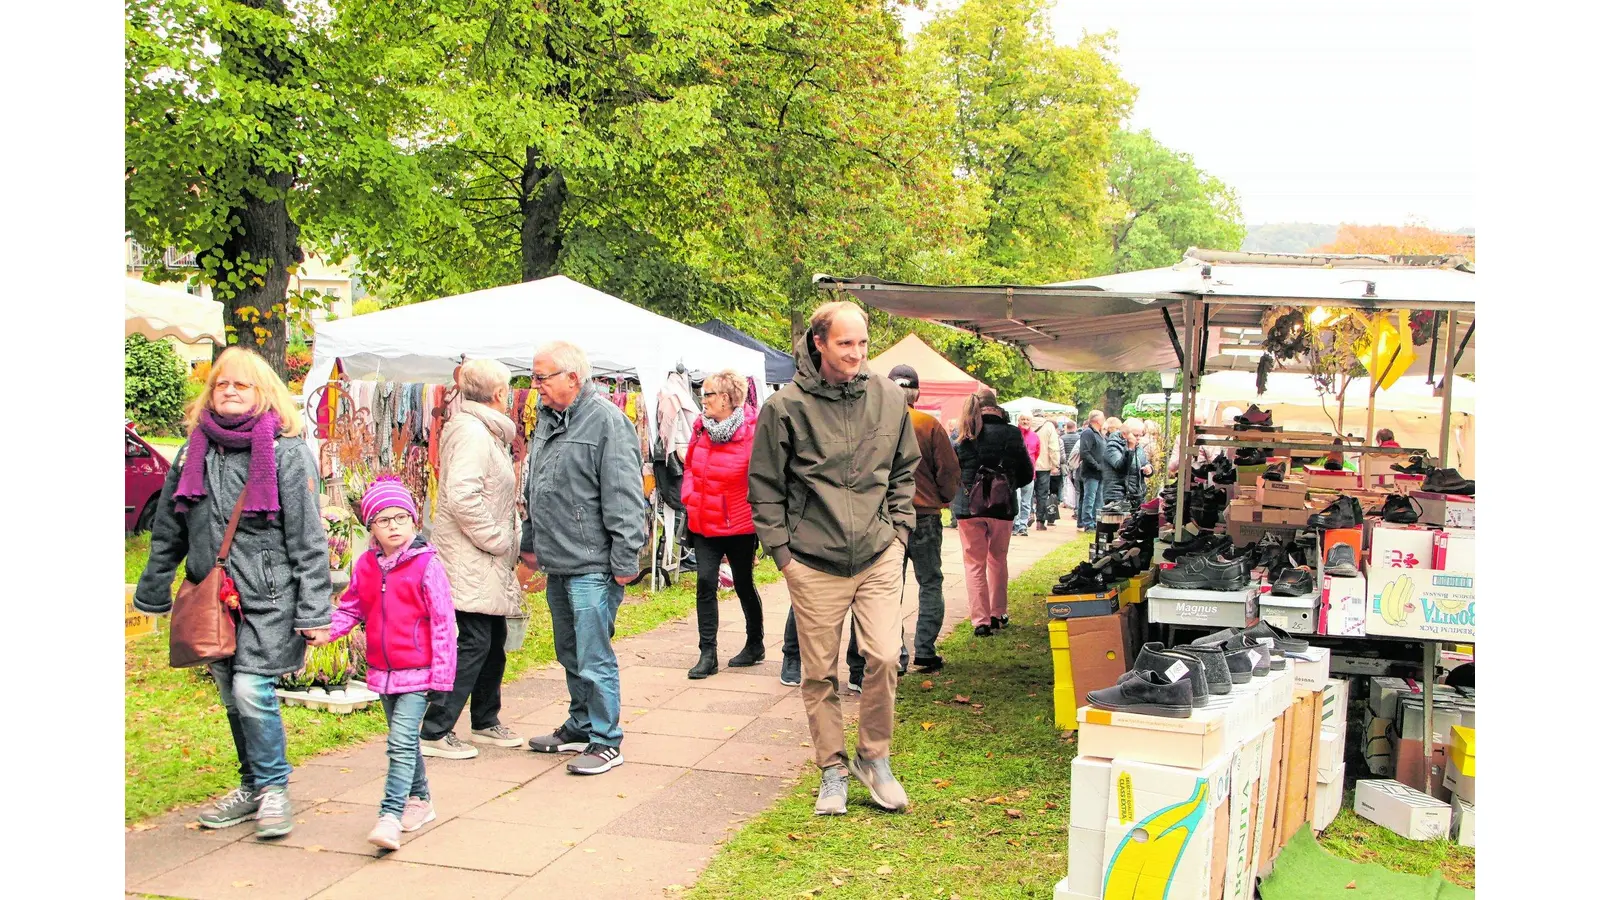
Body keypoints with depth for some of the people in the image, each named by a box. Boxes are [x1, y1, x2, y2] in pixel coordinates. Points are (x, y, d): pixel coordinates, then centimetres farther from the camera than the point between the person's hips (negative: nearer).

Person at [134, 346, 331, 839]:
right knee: (231, 696, 12)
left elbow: (308, 539, -8)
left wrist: (314, 612, -11)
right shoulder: (195, 451, 9)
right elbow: (167, 531, 16)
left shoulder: (287, 452, -6)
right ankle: (252, 787, 28)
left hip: (268, 598, -5)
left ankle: (274, 789, 5)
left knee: (252, 691, -13)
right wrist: (152, 593, 17)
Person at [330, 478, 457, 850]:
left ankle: (390, 816, -15)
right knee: (404, 741, 18)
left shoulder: (426, 564, -12)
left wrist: (442, 675, -11)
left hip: (418, 672, -6)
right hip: (382, 672, 6)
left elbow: (443, 622, -11)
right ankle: (419, 800, 34)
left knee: (402, 742, -14)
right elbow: (349, 609, 13)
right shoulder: (366, 565, 5)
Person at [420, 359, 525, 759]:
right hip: (470, 563, -11)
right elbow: (462, 497, -27)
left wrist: (506, 540, 14)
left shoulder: (487, 432, 18)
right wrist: (497, 540, -18)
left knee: (493, 641, 16)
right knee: (472, 643, -8)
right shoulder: (471, 431, -16)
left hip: (487, 562, 11)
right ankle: (435, 732, -2)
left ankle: (486, 723, 29)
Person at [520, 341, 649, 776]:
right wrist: (531, 541, 26)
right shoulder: (547, 419, 13)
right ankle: (580, 726, 33)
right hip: (557, 563, 9)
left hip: (592, 565, -9)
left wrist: (625, 560, -19)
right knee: (570, 654, 19)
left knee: (594, 658, -4)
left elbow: (624, 498, -18)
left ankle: (606, 741, 6)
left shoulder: (606, 421, -15)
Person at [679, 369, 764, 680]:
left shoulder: (752, 430, -16)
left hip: (739, 524, -5)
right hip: (704, 523, 5)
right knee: (705, 583, -3)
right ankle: (707, 654, 2)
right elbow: (690, 466, 14)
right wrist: (690, 496, 2)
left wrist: (756, 511, -13)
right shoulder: (700, 427, 2)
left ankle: (755, 644, 32)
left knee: (744, 584, 12)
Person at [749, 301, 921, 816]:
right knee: (819, 674, 6)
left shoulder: (889, 398, 3)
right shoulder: (786, 407, -7)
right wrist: (780, 550, -2)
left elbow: (905, 470, 16)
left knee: (884, 657, -8)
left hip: (879, 557, 2)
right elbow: (765, 484, 1)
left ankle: (874, 757, 14)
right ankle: (833, 769, 22)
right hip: (814, 564, -1)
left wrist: (899, 530, 8)